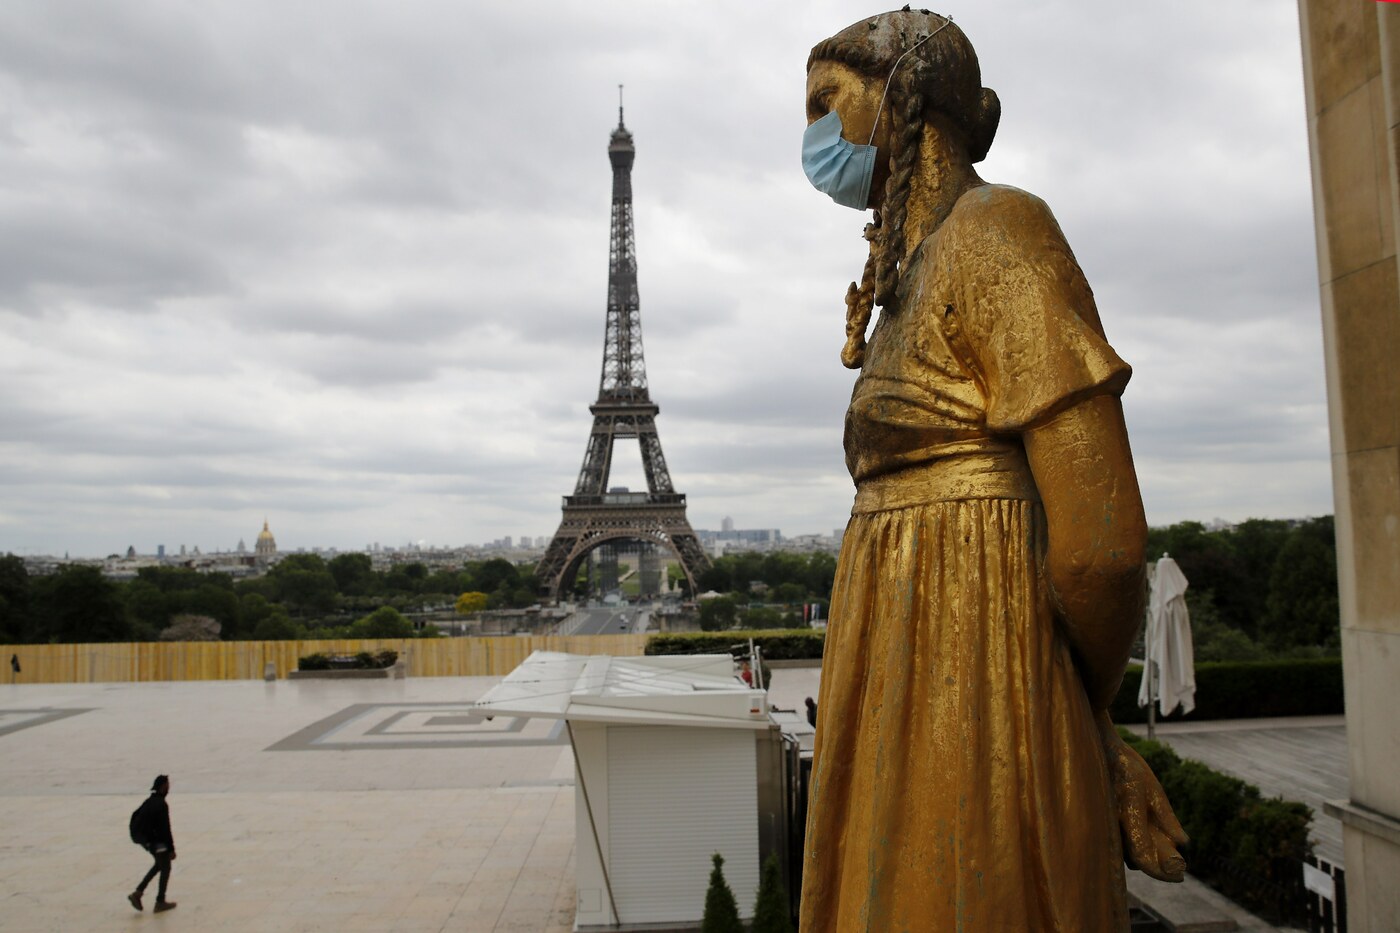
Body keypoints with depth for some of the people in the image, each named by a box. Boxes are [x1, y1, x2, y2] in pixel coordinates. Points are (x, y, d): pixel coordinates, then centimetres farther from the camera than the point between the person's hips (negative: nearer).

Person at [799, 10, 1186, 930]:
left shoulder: (996, 232, -11)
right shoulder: (916, 279, 17)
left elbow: (1099, 538, -17)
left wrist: (1081, 714, 0)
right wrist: (1079, 720, 13)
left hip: (964, 709, -9)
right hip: (916, 698, 9)